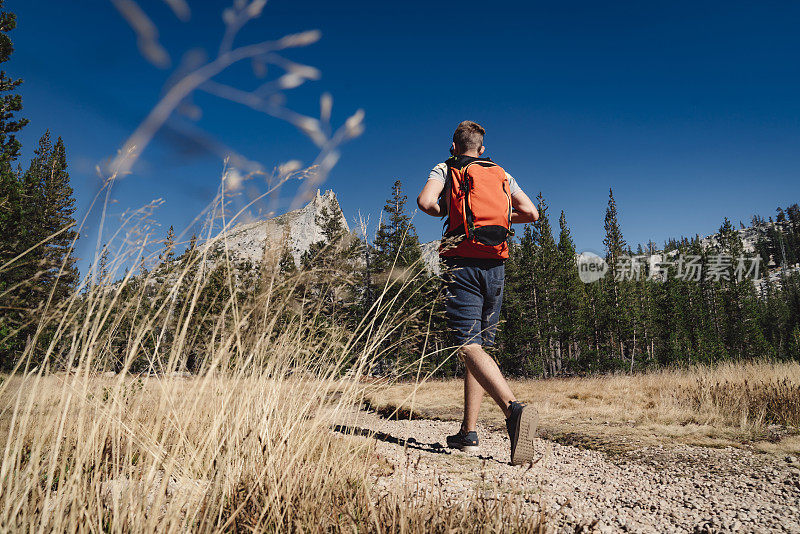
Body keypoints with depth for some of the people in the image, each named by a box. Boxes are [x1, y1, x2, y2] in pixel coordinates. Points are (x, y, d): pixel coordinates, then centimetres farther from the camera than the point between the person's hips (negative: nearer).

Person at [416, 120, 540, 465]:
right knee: (480, 345, 10)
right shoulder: (501, 174, 19)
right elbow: (532, 213, 11)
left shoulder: (446, 169, 8)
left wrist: (446, 211, 10)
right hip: (496, 267, 5)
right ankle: (468, 432, 12)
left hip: (462, 264, -5)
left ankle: (513, 408, -36)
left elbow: (425, 201, -11)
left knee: (469, 347, -13)